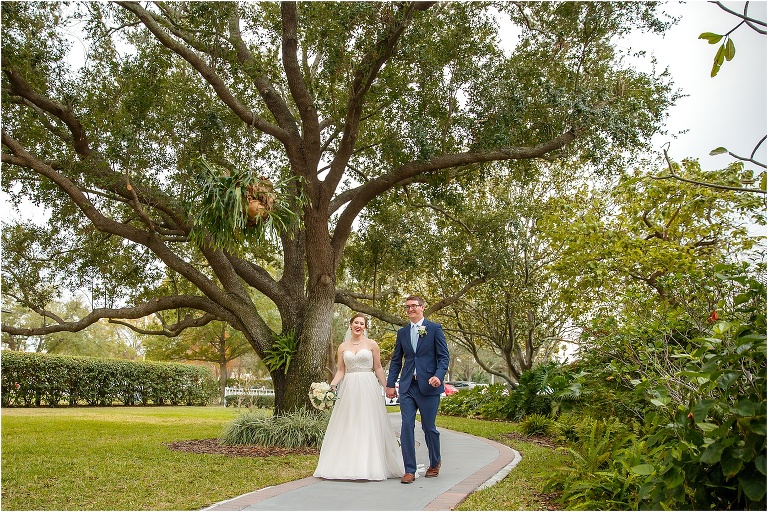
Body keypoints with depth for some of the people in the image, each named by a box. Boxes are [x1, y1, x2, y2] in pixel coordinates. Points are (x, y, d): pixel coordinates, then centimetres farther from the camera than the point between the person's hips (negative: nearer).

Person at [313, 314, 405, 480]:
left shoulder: (371, 344, 3)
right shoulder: (343, 347, 9)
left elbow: (378, 368, 5)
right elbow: (341, 371, 9)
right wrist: (331, 385, -7)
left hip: (368, 388, -2)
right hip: (349, 389, 2)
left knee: (369, 426, -2)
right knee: (348, 427, 3)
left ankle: (370, 465, 6)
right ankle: (348, 465, 9)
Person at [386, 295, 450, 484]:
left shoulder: (435, 328, 1)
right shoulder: (402, 332, 14)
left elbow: (443, 356, -3)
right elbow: (396, 360, 16)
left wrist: (439, 376, -18)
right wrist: (390, 384, 9)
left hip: (428, 385, -3)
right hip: (407, 386, 3)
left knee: (429, 427, 6)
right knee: (407, 427, -3)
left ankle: (435, 463, 30)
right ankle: (409, 470, 5)